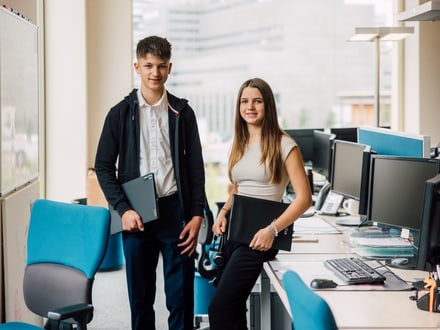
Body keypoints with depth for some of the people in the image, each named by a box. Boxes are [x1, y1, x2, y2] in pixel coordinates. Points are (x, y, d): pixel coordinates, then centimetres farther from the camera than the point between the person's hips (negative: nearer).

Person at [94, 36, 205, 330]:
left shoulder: (182, 112, 5)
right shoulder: (121, 113, 3)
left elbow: (196, 167, 6)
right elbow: (103, 166, 3)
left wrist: (196, 215, -2)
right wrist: (123, 209, -8)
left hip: (175, 210, 0)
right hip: (136, 215, 0)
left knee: (181, 295, 2)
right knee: (140, 296, 9)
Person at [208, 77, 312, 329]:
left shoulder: (283, 144, -8)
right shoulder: (240, 144, 12)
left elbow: (304, 198, -11)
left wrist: (272, 230, -21)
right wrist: (224, 212, 3)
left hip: (258, 236, -7)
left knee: (219, 309, -12)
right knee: (233, 308, 9)